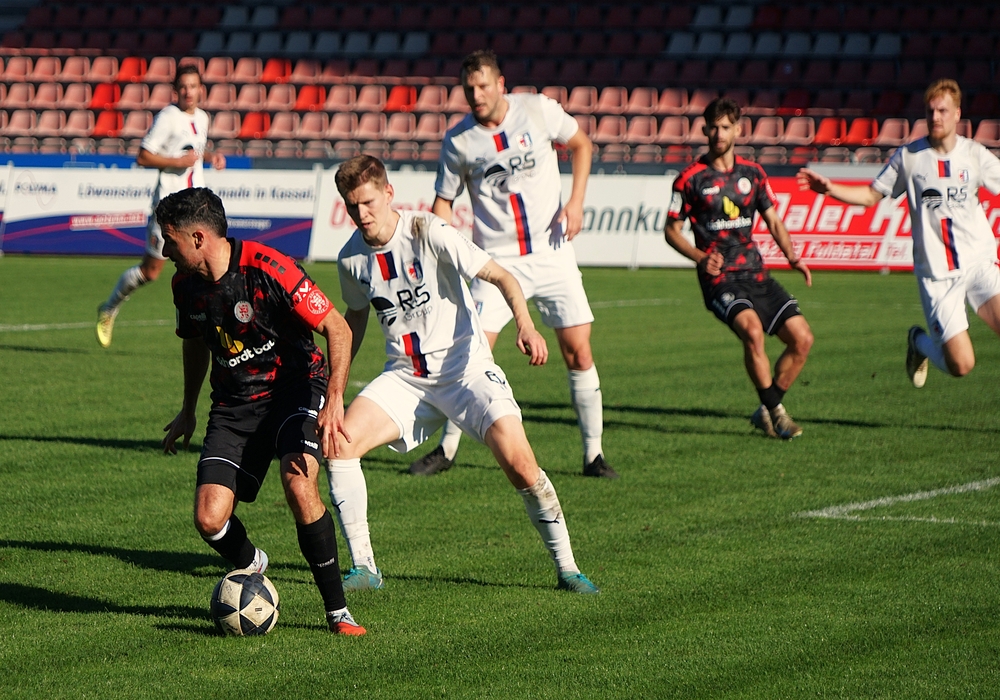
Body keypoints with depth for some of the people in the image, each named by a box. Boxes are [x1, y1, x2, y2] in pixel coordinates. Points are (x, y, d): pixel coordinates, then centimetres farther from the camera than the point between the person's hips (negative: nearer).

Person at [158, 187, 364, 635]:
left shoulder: (268, 270, -23)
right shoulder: (186, 284, -2)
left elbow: (337, 328, -20)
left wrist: (335, 400, -30)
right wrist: (188, 411, 28)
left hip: (295, 386, -5)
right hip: (234, 404, 5)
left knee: (299, 486, -30)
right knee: (209, 519, -12)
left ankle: (337, 610, -15)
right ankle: (251, 568, 24)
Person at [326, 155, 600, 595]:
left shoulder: (428, 233, -15)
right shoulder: (351, 258, 0)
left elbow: (500, 277, -15)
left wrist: (526, 325, -32)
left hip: (464, 367, -4)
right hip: (405, 376, 4)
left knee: (518, 462, -21)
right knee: (341, 442, -17)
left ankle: (566, 568, -2)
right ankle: (363, 567, -5)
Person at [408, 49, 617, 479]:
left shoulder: (539, 109, -4)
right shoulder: (458, 140, -4)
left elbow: (581, 145, 11)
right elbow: (443, 202, 5)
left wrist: (576, 201, -1)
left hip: (552, 253, 1)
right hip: (497, 260, -1)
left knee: (579, 352, -3)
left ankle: (594, 455, 8)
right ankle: (446, 450, 9)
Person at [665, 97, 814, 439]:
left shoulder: (753, 174, 11)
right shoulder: (691, 178, -2)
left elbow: (772, 220, 18)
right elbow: (672, 230, 3)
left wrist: (793, 257, 1)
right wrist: (700, 257, -15)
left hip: (756, 273, 5)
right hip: (721, 278, -5)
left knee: (802, 337, -4)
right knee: (752, 328, -32)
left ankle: (766, 412, 12)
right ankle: (776, 411, -19)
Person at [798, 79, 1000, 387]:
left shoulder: (975, 154, 3)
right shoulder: (909, 156, 2)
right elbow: (871, 195, 9)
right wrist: (830, 188, -4)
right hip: (936, 273, -1)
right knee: (960, 365, -7)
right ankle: (920, 342, 27)